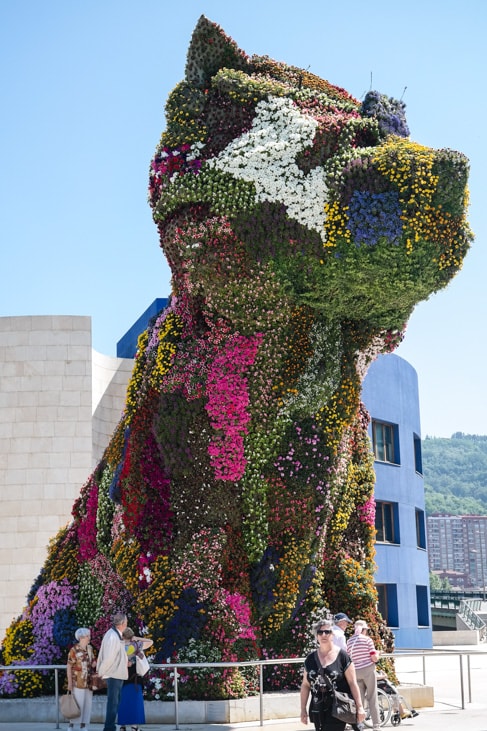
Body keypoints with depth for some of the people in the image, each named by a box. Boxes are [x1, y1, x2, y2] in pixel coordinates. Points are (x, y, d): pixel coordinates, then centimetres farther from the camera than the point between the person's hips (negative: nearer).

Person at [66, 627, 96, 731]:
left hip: (88, 682, 6)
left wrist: (94, 663, -3)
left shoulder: (90, 648, 9)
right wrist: (69, 682, -13)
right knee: (78, 703, -5)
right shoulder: (74, 650, -10)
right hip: (78, 682, -6)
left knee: (87, 703, 6)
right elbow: (69, 667, -9)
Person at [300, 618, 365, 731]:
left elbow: (352, 683, -3)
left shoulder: (342, 656, -3)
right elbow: (305, 685, 12)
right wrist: (303, 709, 9)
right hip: (317, 712, 4)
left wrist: (359, 707, -6)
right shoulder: (311, 659, 8)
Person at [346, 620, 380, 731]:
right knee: (372, 699, 3)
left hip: (356, 672, 4)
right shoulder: (367, 639, -7)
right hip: (368, 670, -4)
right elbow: (374, 658, -9)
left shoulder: (349, 642, 7)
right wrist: (377, 654, 12)